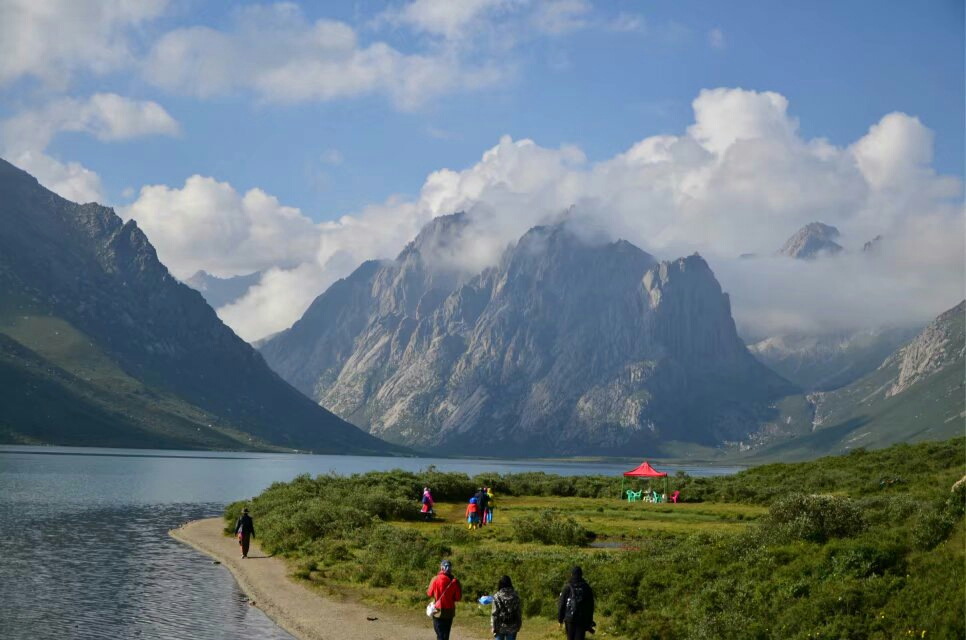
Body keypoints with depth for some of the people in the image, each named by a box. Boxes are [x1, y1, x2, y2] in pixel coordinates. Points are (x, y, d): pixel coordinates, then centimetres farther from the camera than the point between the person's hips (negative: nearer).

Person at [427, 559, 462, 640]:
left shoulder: (436, 579, -13)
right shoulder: (454, 581, -8)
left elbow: (429, 593, 0)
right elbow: (458, 598, -3)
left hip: (438, 610, -2)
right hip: (450, 612, 2)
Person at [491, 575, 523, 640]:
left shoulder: (497, 596, -10)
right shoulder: (515, 595, -1)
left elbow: (494, 613, -10)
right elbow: (519, 611, 5)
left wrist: (493, 627, -4)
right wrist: (519, 625, 15)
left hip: (500, 627, -2)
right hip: (512, 627, 2)